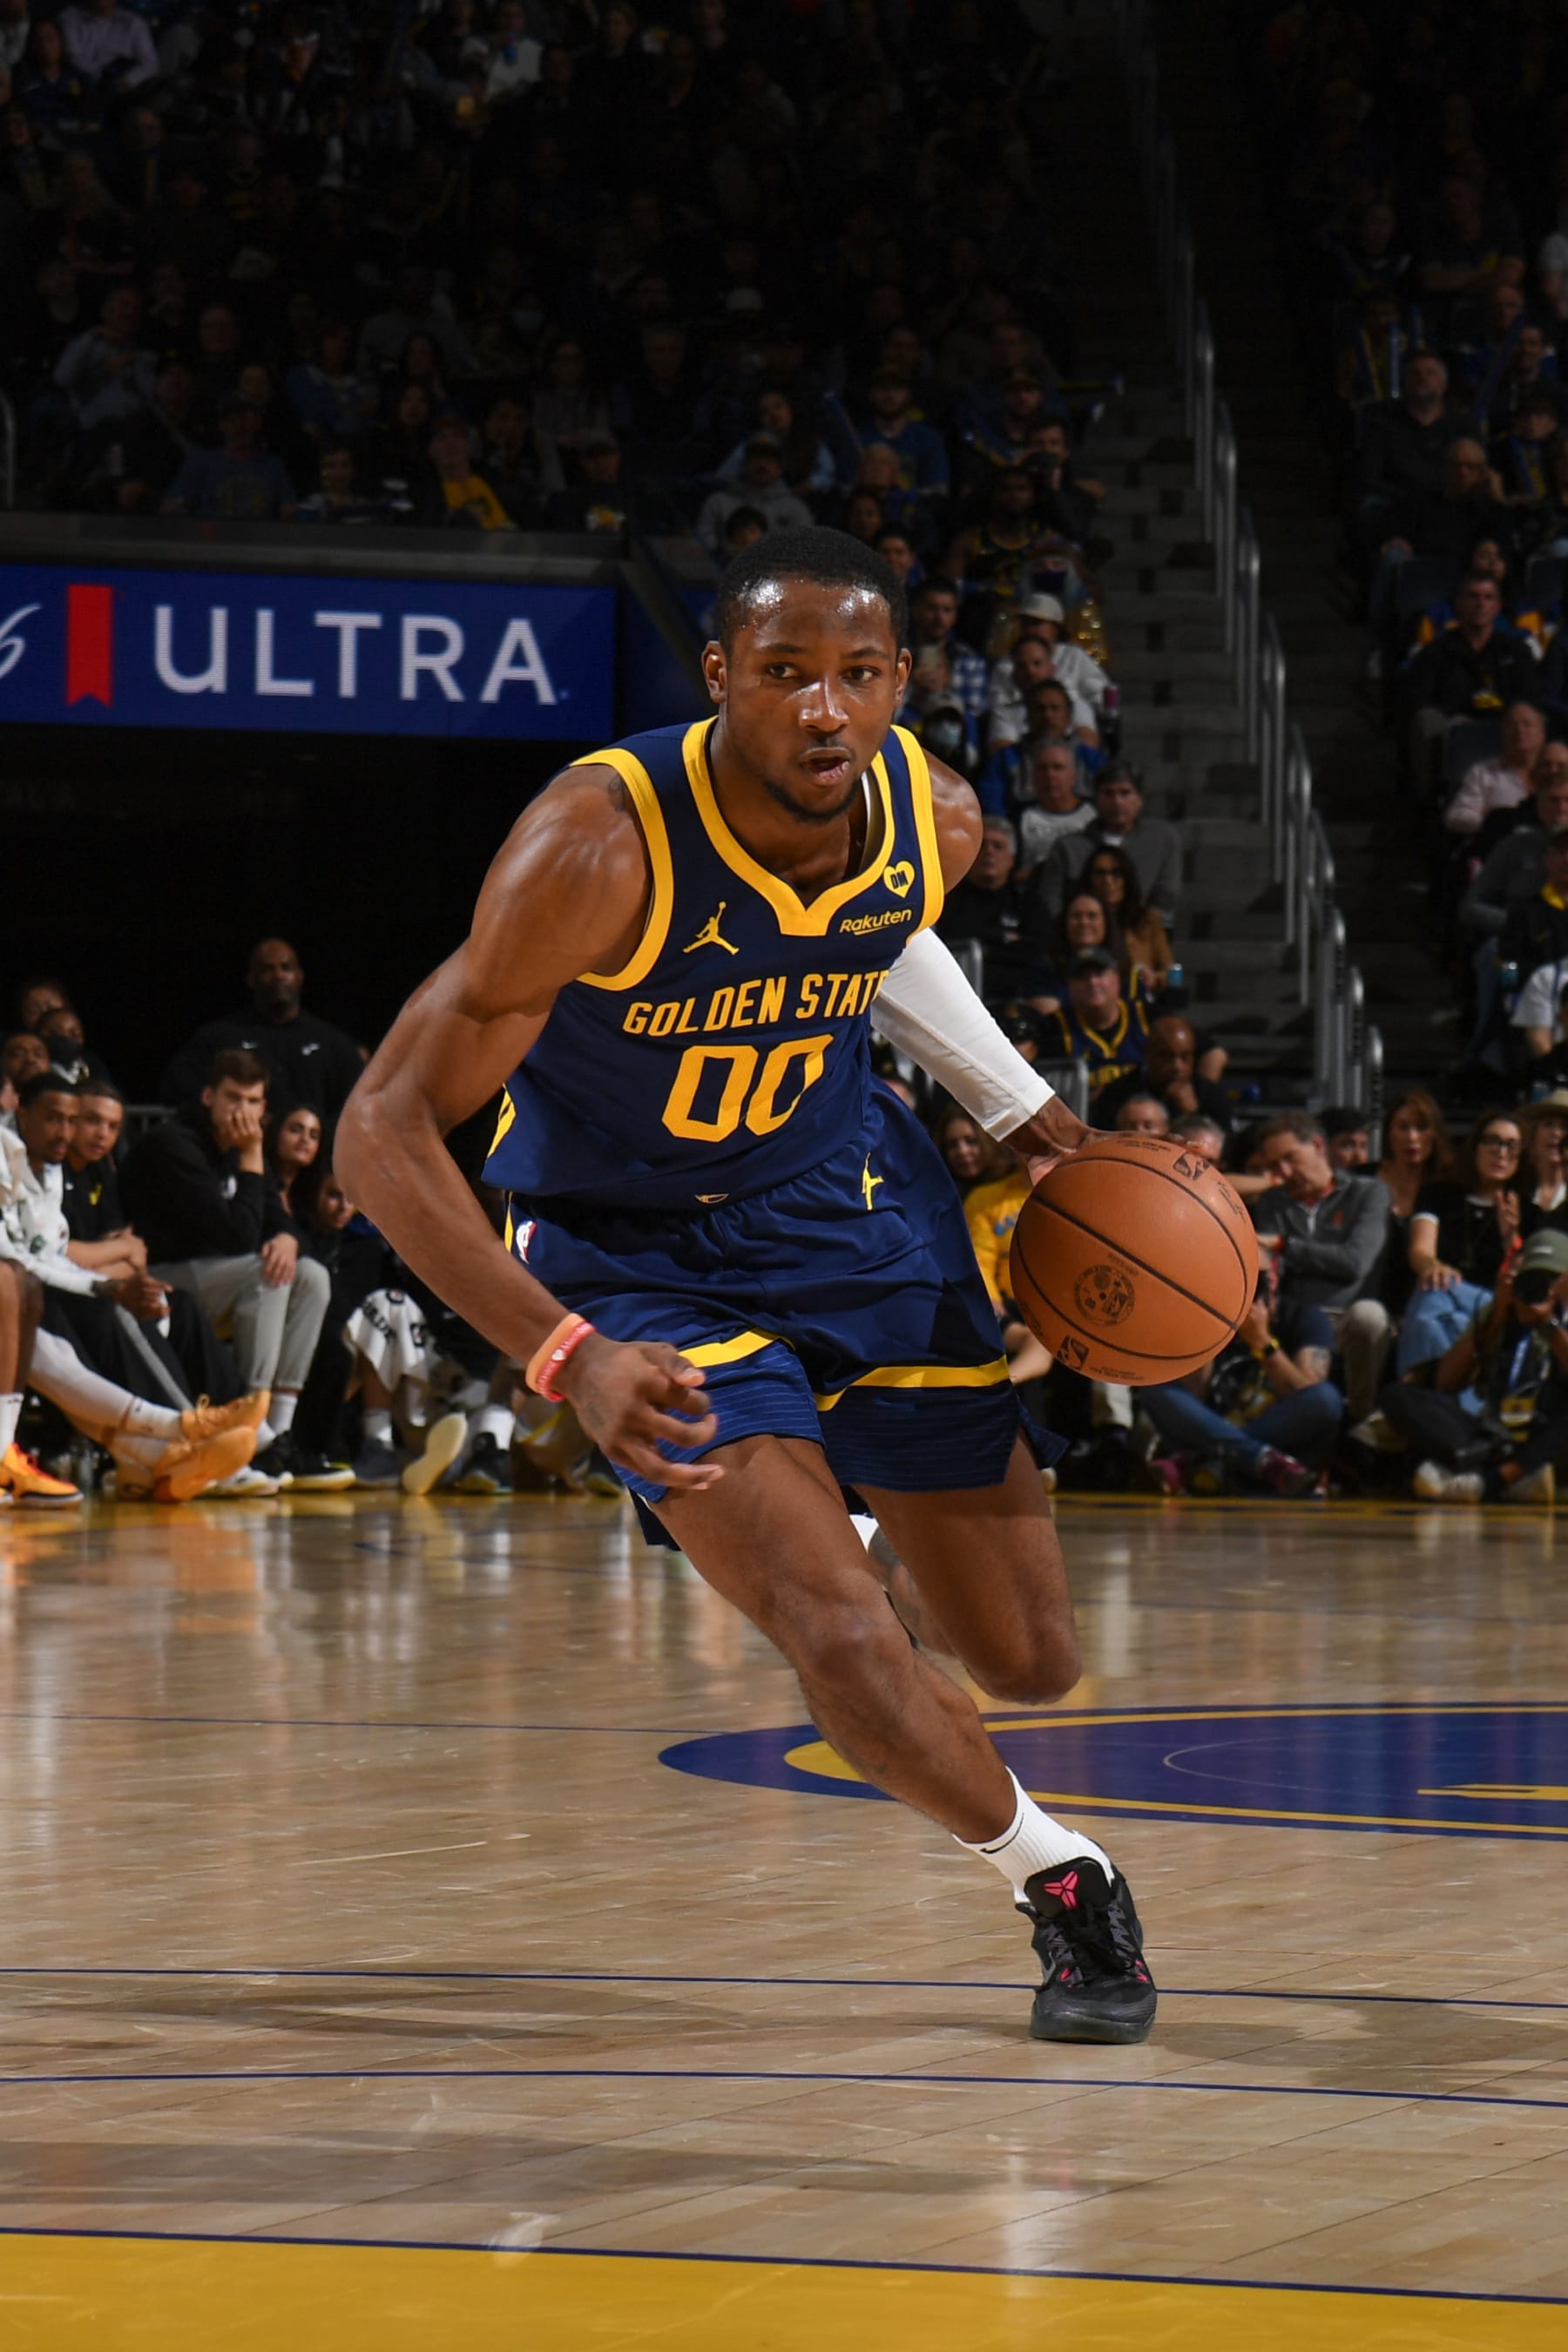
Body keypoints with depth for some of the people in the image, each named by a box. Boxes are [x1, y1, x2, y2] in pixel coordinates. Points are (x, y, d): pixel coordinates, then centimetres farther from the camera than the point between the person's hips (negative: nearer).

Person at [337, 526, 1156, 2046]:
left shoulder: (936, 822, -16)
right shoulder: (601, 848, -32)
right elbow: (385, 1132, -31)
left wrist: (1013, 1104, 7)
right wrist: (569, 1356, -42)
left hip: (852, 1201, 5)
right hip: (635, 1260, -5)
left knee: (1027, 1665, 9)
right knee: (839, 1641, -21)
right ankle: (1064, 1889, 8)